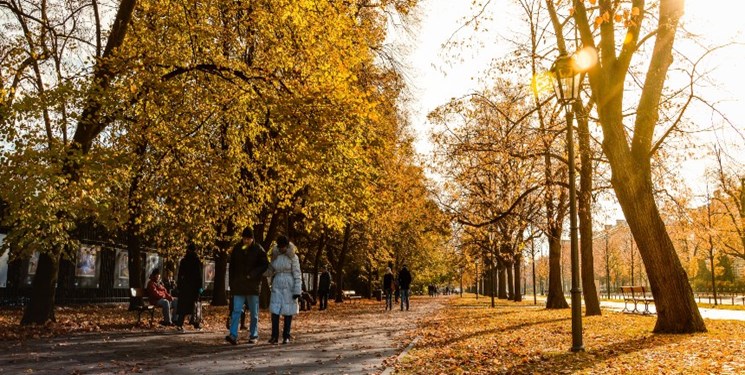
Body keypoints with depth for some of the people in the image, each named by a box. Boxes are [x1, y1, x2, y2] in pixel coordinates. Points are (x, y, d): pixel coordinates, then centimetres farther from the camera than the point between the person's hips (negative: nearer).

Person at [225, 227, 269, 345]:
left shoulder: (258, 249, -3)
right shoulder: (237, 248, 5)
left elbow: (265, 264, -4)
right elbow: (232, 266, 10)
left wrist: (253, 274, -15)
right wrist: (231, 281, 6)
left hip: (253, 285, -2)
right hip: (238, 285, 2)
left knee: (254, 313, 7)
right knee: (236, 310, -6)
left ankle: (253, 336, 15)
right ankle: (233, 335, -9)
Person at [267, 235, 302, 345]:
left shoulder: (293, 257, -6)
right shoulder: (275, 256, 7)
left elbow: (297, 275, -7)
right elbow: (270, 271, 15)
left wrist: (297, 290, -12)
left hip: (289, 286, -3)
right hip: (277, 286, 3)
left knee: (287, 311, 1)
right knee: (275, 311, -4)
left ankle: (286, 337, 11)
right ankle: (274, 336, 2)